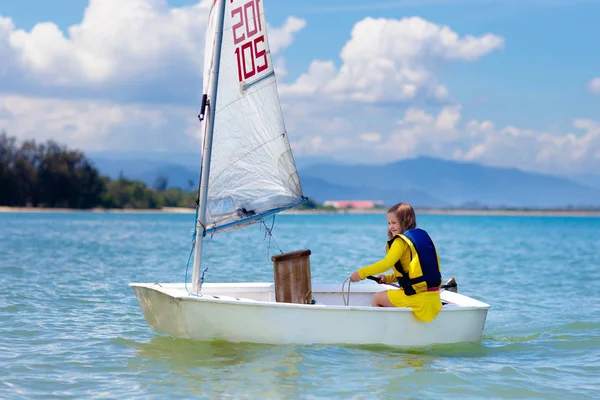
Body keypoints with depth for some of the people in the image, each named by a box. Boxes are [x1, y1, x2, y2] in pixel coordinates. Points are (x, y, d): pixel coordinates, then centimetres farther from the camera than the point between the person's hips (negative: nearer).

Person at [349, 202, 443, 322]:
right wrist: (388, 278, 16)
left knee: (376, 298, 12)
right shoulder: (423, 236, 16)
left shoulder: (401, 240, -9)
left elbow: (387, 263, -21)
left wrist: (361, 273, -14)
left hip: (417, 296, -9)